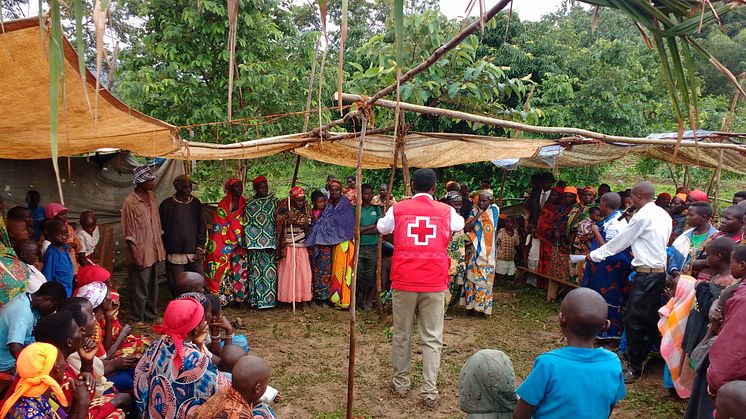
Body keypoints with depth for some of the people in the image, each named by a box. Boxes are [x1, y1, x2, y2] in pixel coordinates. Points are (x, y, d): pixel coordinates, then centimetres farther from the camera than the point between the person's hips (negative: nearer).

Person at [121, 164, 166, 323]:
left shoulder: (152, 196, 5)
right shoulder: (130, 202, -16)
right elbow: (128, 233, -14)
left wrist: (160, 246, 13)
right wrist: (136, 256, -15)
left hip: (154, 250, 7)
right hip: (141, 252, -7)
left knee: (153, 285, 17)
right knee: (140, 287, 5)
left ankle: (152, 313, 31)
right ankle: (138, 318, 18)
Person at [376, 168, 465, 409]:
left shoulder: (397, 210, 0)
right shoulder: (446, 211, 2)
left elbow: (381, 228, 21)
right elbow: (460, 225, 25)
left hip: (404, 281, 0)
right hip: (434, 283, 0)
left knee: (401, 334, 14)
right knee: (432, 338, 5)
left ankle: (401, 383, 26)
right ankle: (430, 392, 4)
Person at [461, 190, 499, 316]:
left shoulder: (494, 210, -2)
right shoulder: (474, 212, -2)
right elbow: (466, 229, -10)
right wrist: (477, 216, -19)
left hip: (488, 253, 0)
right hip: (475, 252, 0)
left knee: (485, 279, 2)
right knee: (472, 277, 1)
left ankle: (484, 306, 10)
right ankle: (471, 305, 10)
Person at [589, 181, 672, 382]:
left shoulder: (642, 216, -14)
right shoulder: (663, 214, 12)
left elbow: (620, 241, -7)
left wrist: (594, 255, 4)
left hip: (646, 274, -9)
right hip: (659, 270, 9)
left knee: (633, 320, -4)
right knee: (649, 318, 16)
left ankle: (635, 367, 2)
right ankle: (643, 354, 27)